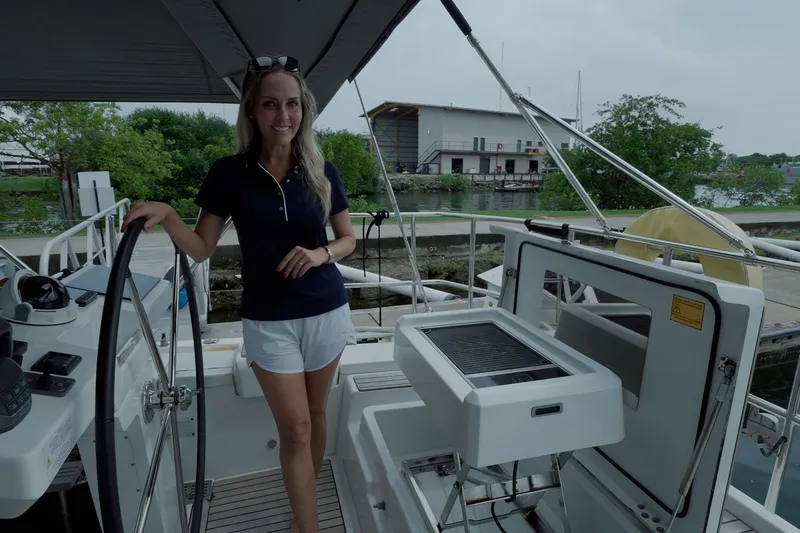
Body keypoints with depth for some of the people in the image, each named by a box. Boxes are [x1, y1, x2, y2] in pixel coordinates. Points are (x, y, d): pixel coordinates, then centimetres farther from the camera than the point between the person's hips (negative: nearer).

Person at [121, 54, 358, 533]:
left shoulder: (322, 172, -4)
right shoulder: (230, 173, -6)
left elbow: (349, 239, 4)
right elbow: (201, 248, -1)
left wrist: (321, 254, -16)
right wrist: (167, 216, -20)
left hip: (326, 312, 2)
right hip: (268, 320, -2)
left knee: (315, 413, 19)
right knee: (294, 429, 4)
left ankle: (308, 494, 45)